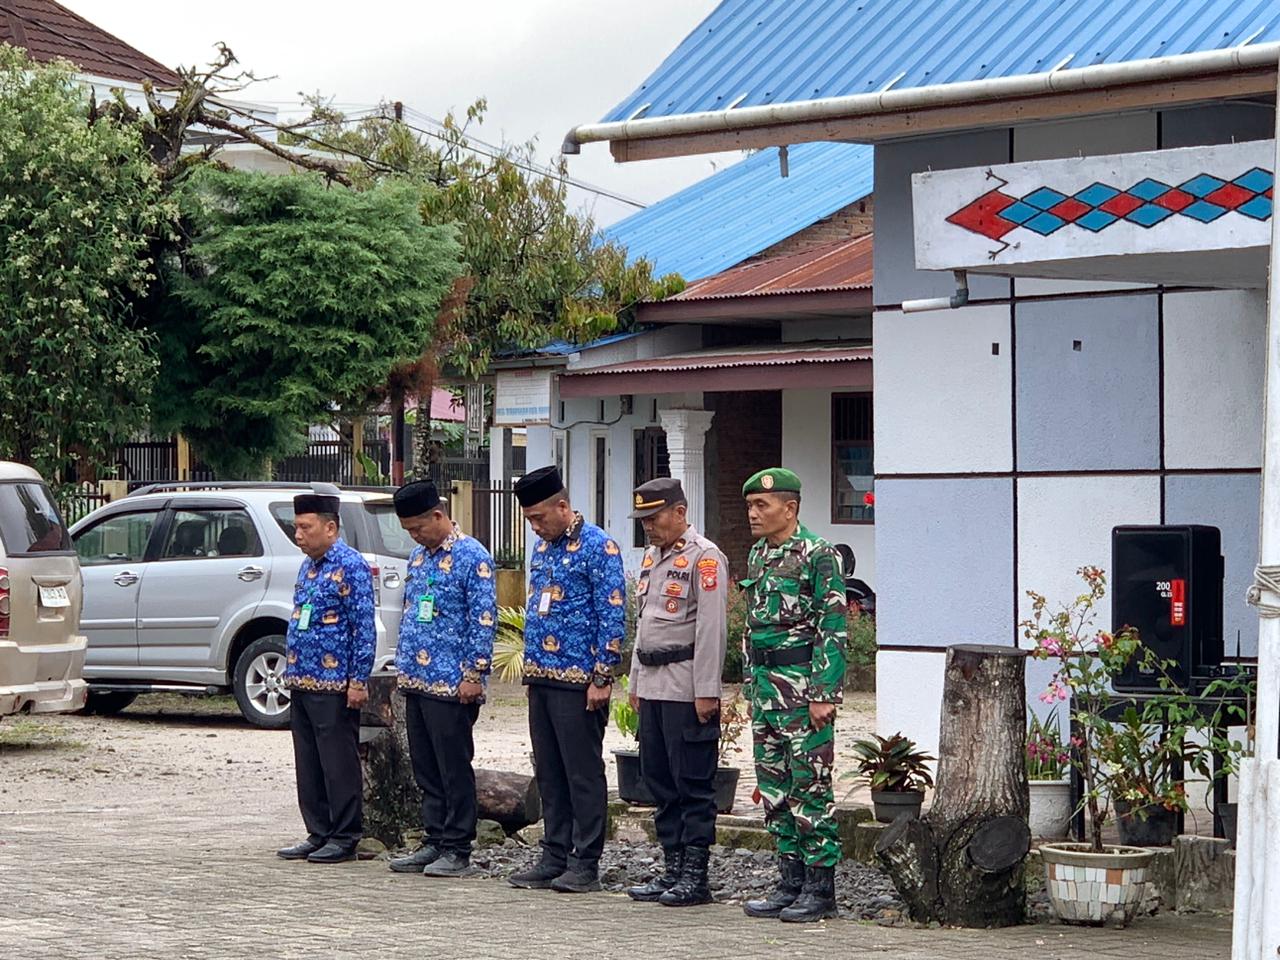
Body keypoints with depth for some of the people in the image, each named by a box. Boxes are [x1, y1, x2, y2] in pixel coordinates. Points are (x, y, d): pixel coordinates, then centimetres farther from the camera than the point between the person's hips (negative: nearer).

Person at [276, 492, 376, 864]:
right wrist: (292, 672, 18)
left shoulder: (351, 566, -10)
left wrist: (359, 680, -17)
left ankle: (344, 839, 4)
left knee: (339, 763, -2)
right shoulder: (307, 566, 15)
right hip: (301, 681, 9)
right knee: (308, 764, 11)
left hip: (333, 685, -9)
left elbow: (365, 627, -13)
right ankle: (318, 834, 18)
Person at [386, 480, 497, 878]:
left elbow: (483, 620, -13)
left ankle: (457, 850, 3)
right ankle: (434, 842, 18)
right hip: (417, 681, 8)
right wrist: (403, 665, 18)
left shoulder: (472, 557, -10)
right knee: (425, 769, 11)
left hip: (451, 684, -8)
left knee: (454, 769, -2)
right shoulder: (418, 557, 15)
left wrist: (474, 674, -16)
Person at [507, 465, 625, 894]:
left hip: (578, 681, -8)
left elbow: (612, 616, -13)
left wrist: (601, 678, -16)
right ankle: (554, 858, 17)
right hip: (541, 678, 8)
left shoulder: (597, 547, -10)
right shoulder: (542, 547, 15)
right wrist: (531, 669, 18)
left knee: (583, 774, -2)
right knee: (549, 774, 11)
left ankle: (585, 865, 2)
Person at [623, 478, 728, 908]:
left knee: (693, 783, -4)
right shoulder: (652, 557, 18)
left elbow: (711, 629, -15)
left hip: (687, 690, -9)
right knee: (659, 780, 11)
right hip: (654, 687, 9)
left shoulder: (704, 558, -10)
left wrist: (706, 692, -18)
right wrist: (636, 683, 20)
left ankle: (695, 877, -1)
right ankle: (673, 869, 18)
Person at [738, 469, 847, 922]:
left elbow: (832, 629, -15)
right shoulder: (757, 555, 14)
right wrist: (751, 685, 17)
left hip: (803, 684, -8)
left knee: (810, 786, -4)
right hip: (764, 683, 8)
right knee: (774, 788, 10)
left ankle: (820, 889, 2)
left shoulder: (818, 554, -11)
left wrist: (823, 694, -18)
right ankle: (791, 881, 17)